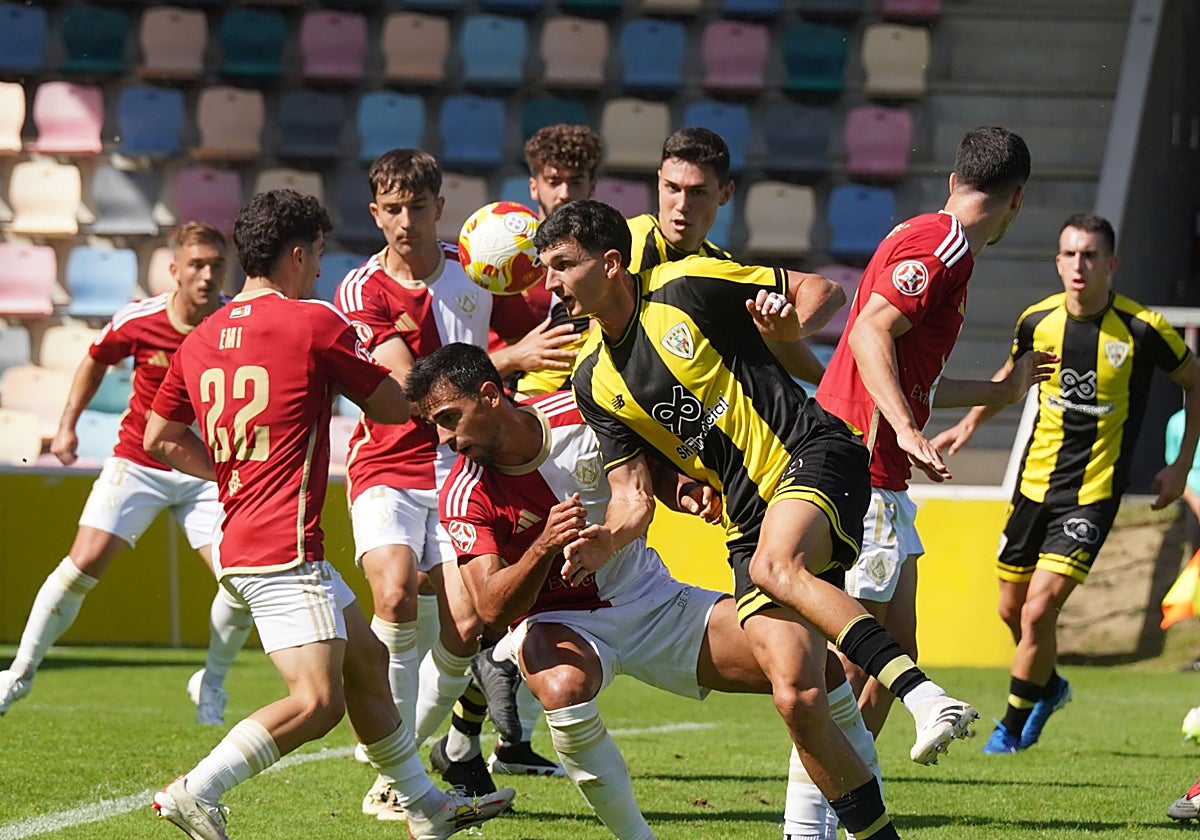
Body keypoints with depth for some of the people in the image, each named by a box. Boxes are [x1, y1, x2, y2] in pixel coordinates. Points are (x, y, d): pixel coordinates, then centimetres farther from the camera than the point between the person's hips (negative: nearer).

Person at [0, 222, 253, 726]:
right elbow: (96, 360, 10)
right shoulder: (137, 322, -13)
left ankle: (212, 682, 12)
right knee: (85, 562, -13)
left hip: (206, 471, 1)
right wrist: (67, 424, 8)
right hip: (136, 463, -1)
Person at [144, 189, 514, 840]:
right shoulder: (313, 323, -9)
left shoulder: (199, 341, 11)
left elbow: (161, 438, 20)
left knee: (368, 660, 19)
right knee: (319, 700, -15)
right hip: (282, 548, -9)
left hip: (238, 537, 9)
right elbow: (394, 407, 0)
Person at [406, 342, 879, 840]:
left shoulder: (583, 414, -9)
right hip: (561, 622, -3)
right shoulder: (464, 496, -15)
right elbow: (492, 609, -23)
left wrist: (686, 492, -14)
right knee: (563, 688, -41)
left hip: (653, 599, 3)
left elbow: (653, 472, 9)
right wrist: (545, 546, -39)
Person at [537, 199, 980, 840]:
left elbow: (824, 292, 4)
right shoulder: (595, 381, 9)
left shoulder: (687, 286, -5)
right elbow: (633, 496, 7)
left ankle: (926, 696, -44)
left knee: (776, 564, -38)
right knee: (795, 694, -12)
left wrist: (793, 325, -18)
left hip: (813, 453, -5)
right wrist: (604, 542, -14)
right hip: (748, 516, 5)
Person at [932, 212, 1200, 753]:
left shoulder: (1143, 331, -15)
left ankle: (1014, 724, 6)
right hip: (1034, 483, 5)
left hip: (1092, 493, -5)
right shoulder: (1038, 321, -3)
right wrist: (971, 423, 8)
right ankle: (1047, 686, 45)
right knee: (1012, 609, 14)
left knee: (1038, 610, -15)